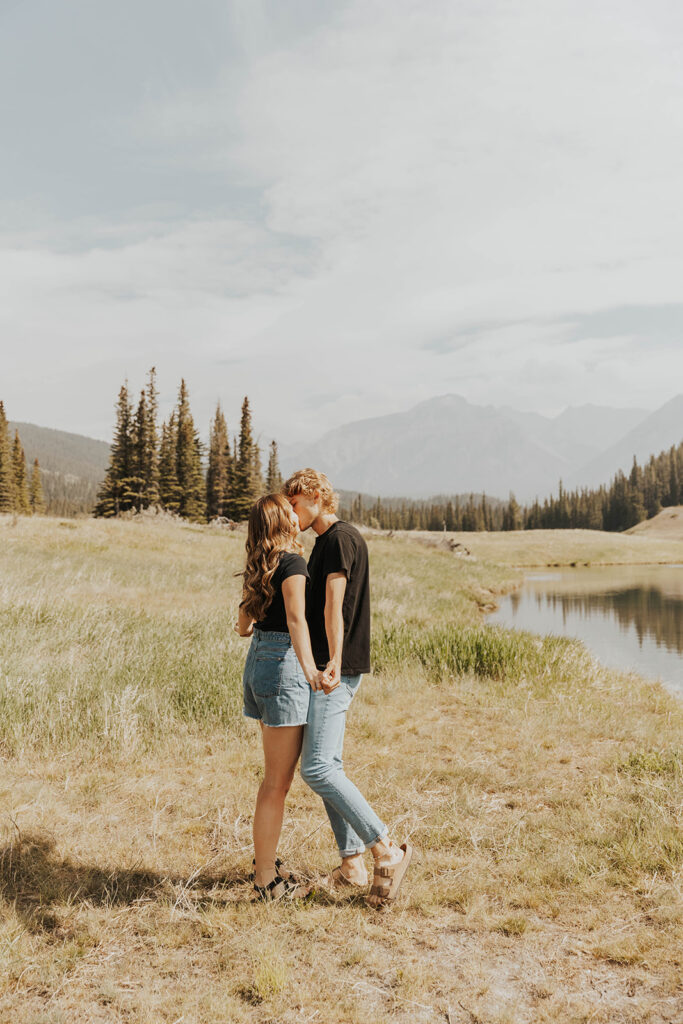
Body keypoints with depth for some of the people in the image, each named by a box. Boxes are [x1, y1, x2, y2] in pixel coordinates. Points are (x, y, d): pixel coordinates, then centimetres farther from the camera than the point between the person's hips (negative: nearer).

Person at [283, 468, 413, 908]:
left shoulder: (342, 538, -11)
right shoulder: (324, 542, 19)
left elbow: (334, 606, -23)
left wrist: (334, 663, -31)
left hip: (337, 672, -10)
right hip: (324, 670, 10)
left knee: (318, 768, -13)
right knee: (328, 767, 11)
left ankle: (387, 851, -5)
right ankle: (352, 863, 19)